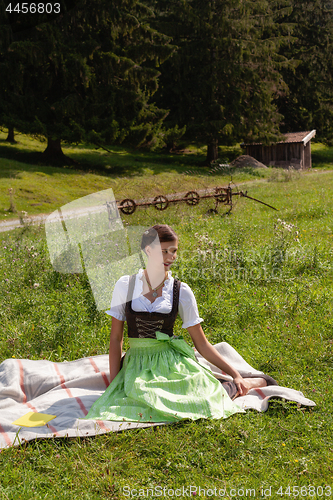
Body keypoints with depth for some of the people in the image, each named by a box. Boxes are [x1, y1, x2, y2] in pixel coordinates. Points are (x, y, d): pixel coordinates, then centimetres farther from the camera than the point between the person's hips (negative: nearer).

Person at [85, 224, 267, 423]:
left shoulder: (182, 291, 0)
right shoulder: (125, 286, 0)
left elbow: (201, 343, 5)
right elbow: (116, 338, 4)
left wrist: (235, 374, 1)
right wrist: (113, 383, -2)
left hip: (172, 361, -1)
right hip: (137, 364, 2)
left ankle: (243, 384, 5)